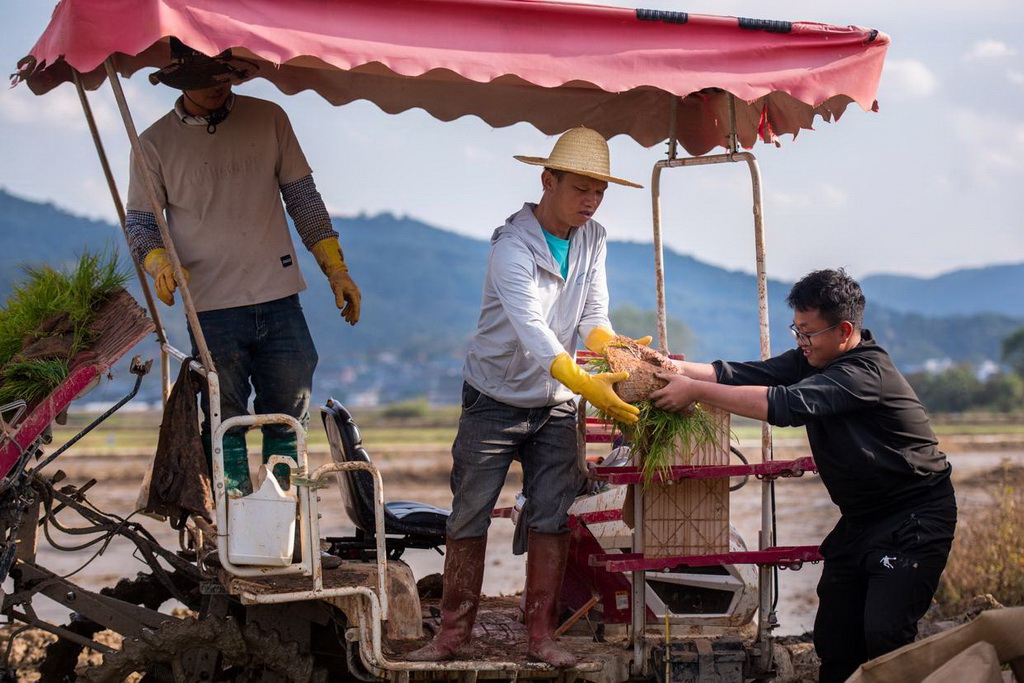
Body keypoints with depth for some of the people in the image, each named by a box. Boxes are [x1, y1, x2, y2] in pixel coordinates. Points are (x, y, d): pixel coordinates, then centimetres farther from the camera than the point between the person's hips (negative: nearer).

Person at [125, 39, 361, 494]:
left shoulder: (268, 119, 7)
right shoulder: (155, 144, 3)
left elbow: (302, 197, 12)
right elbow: (139, 221, 5)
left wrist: (335, 268, 8)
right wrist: (159, 261, -16)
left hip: (279, 301, 2)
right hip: (211, 308, -2)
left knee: (289, 419, 6)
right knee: (225, 426, -1)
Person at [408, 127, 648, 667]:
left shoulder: (591, 239, -3)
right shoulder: (513, 248, -24)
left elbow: (593, 318, -4)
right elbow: (531, 327, -38)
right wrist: (585, 383, -52)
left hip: (554, 404, 5)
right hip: (496, 400, -5)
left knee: (551, 515, 0)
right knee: (469, 516, 1)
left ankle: (540, 636, 6)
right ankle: (453, 634, 10)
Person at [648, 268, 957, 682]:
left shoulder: (866, 373, -25)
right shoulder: (812, 360, 3)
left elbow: (786, 404, -35)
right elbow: (748, 375, -6)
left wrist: (696, 391, -34)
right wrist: (682, 370, -22)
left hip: (914, 519, -9)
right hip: (862, 518, 9)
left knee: (884, 632, -19)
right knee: (833, 635, 6)